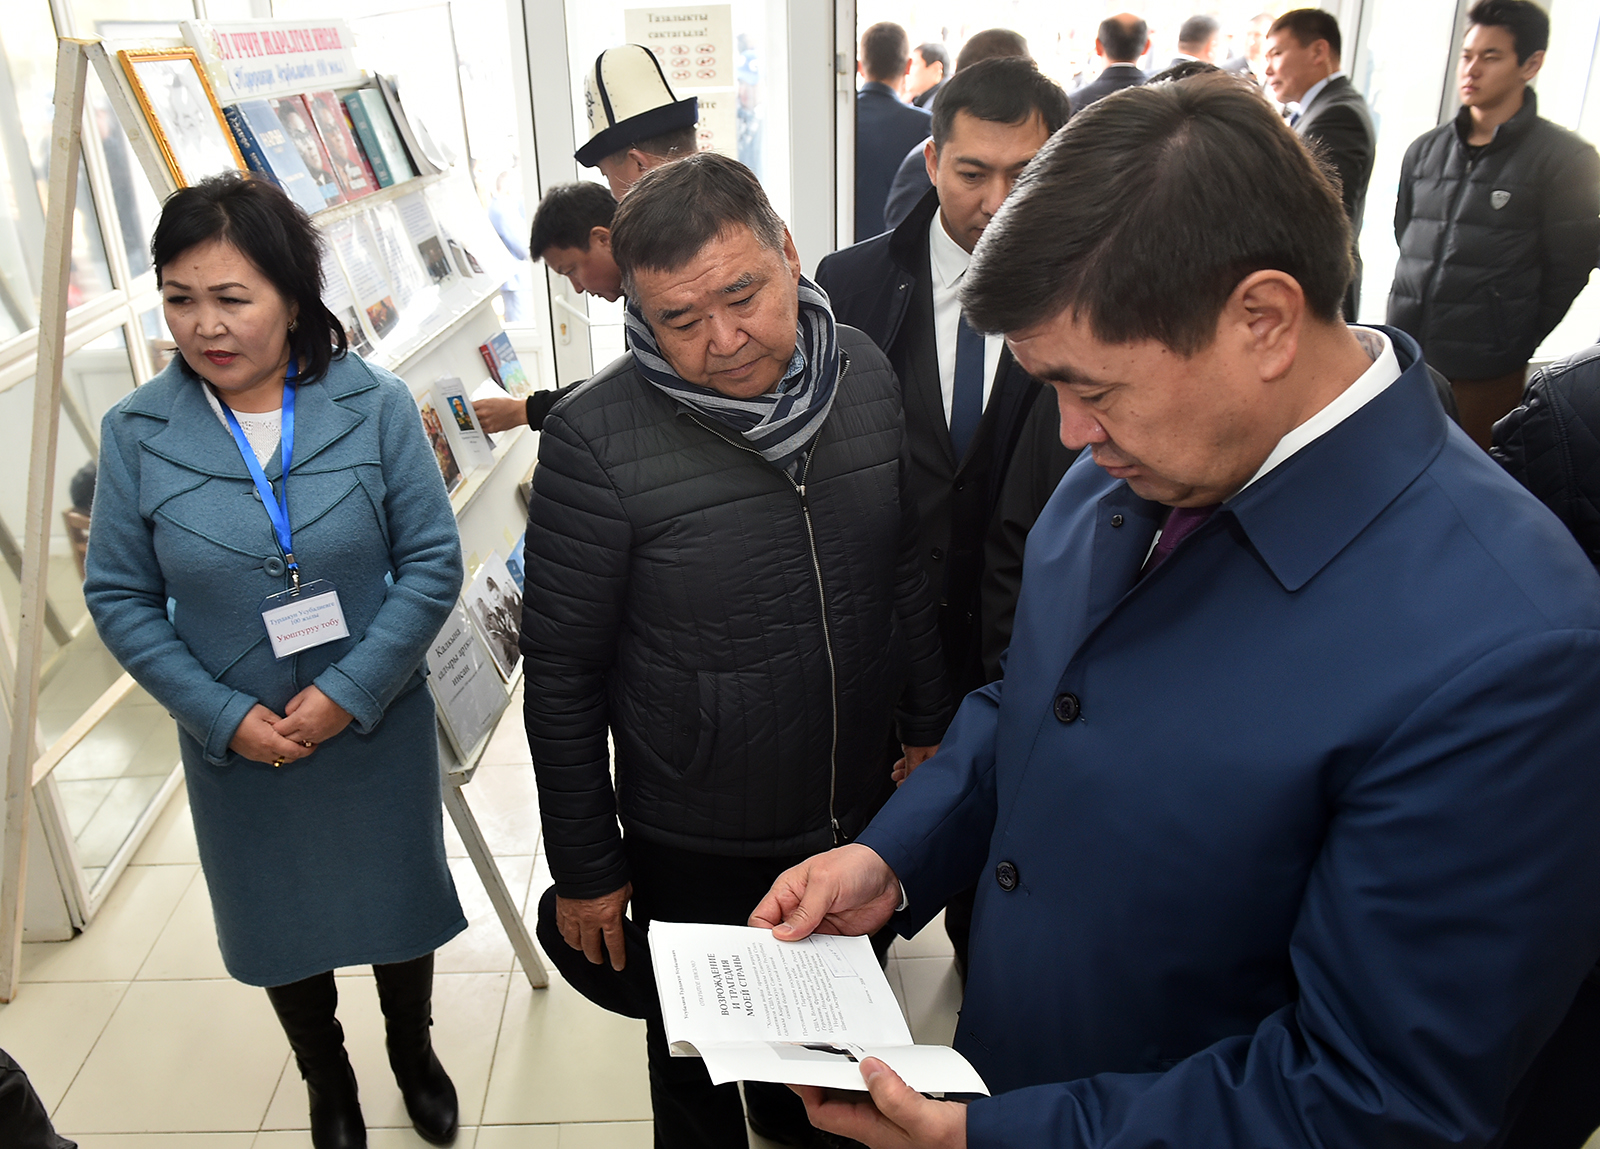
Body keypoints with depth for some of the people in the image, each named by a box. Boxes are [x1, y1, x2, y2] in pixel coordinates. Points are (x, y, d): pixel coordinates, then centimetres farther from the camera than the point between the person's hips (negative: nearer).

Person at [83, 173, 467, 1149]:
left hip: (379, 731, -1)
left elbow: (433, 562, -13)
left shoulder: (375, 405, -14)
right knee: (282, 925, 21)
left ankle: (413, 1049, 52)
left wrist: (349, 691, -19)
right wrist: (224, 714, -14)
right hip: (237, 745, 1)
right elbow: (121, 599, -5)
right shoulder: (137, 432, -11)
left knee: (399, 902, 20)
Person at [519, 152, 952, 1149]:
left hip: (861, 812, 5)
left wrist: (929, 727, 11)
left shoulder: (865, 374, -9)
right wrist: (584, 870, -7)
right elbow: (562, 676, -14)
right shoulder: (595, 441, -23)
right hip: (696, 850, -4)